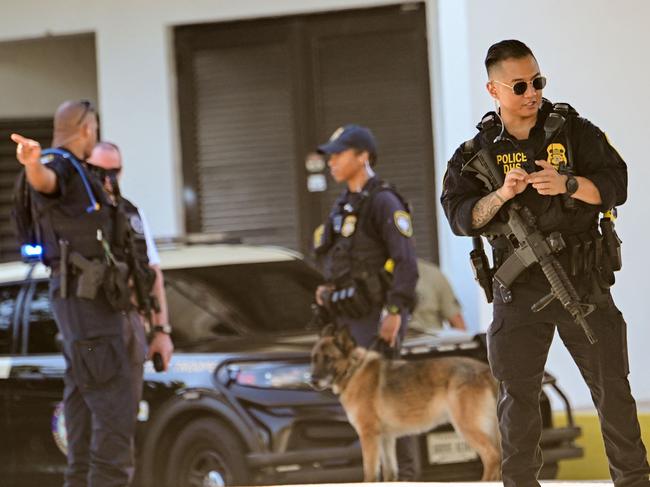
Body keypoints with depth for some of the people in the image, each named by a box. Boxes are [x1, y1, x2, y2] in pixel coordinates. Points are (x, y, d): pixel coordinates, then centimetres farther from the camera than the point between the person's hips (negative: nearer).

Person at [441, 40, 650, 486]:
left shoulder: (575, 131, 2)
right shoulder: (477, 152, 3)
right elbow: (461, 217, -5)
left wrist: (568, 184, -23)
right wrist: (502, 195, -23)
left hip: (584, 283, 0)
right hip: (519, 290, 0)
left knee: (612, 385, 3)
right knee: (517, 394, 5)